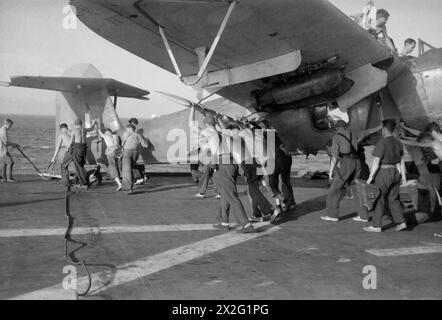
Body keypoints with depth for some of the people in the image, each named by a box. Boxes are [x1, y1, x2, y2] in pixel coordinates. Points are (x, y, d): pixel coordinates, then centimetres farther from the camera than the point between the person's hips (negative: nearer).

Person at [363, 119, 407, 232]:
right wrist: (403, 176, 15)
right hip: (396, 173, 7)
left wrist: (370, 177, -13)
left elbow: (376, 162, -17)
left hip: (383, 173, -7)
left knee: (378, 199, 1)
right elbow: (401, 161, 10)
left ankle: (376, 226, 5)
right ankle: (401, 222, 10)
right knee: (393, 199, 16)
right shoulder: (398, 143, 7)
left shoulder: (382, 143, -16)